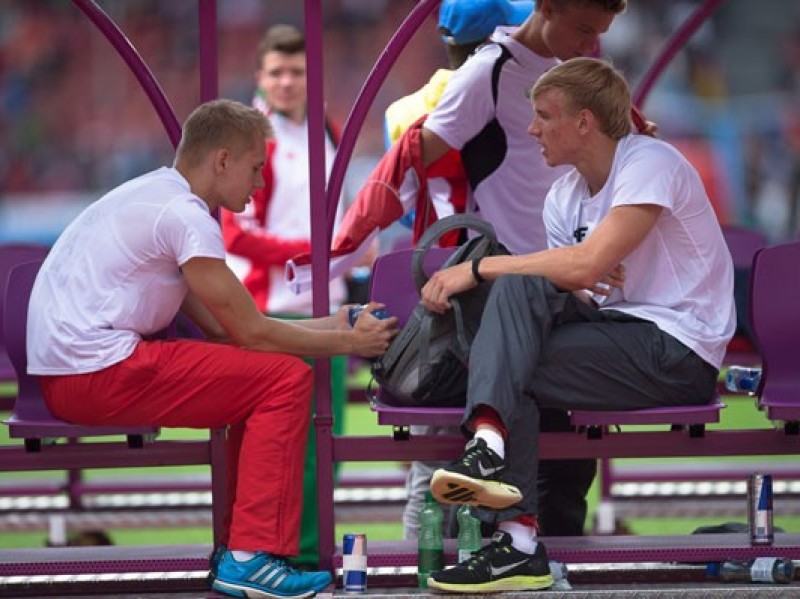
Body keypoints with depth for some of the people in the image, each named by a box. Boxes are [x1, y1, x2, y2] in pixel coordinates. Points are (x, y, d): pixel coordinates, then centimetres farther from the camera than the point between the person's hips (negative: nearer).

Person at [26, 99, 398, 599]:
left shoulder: (153, 197, 19)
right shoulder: (184, 215, -12)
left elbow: (221, 327, 20)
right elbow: (251, 333, -9)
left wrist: (329, 325, 20)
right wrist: (349, 342, 3)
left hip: (67, 373, 10)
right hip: (99, 372, -10)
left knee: (256, 374, 18)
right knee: (287, 377, -10)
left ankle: (238, 548, 16)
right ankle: (252, 556, -11)